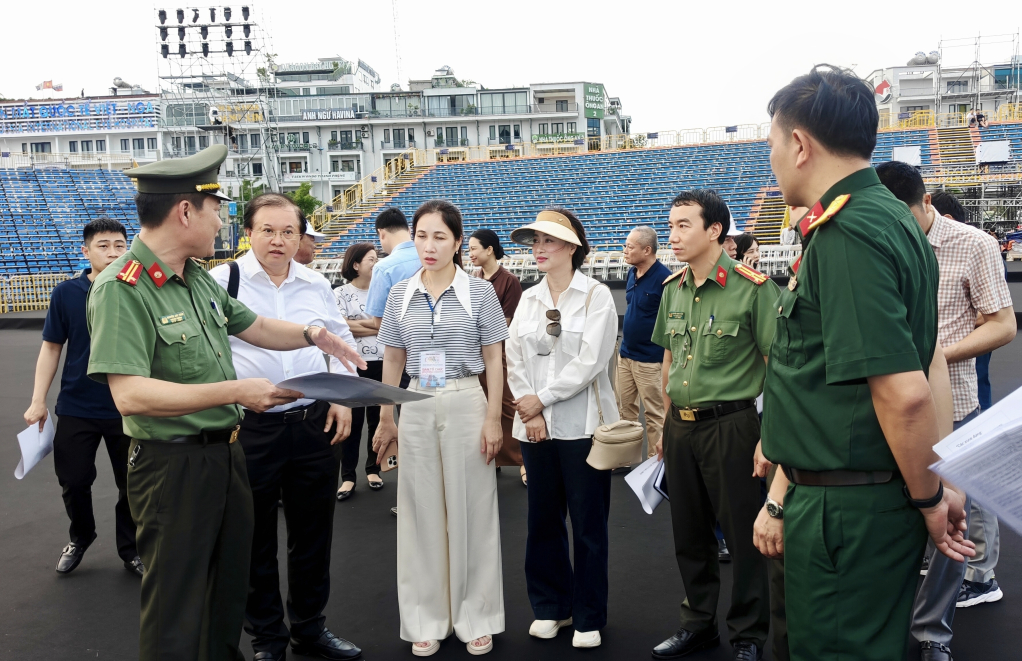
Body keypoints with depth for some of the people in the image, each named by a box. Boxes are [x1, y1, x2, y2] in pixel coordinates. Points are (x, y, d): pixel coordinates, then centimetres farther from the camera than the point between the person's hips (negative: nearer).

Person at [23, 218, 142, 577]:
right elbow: (51, 347, 4)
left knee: (132, 484, 8)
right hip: (76, 408, 1)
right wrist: (38, 401, 1)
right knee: (73, 481, 10)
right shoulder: (66, 293, -4)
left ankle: (130, 548, 30)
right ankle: (81, 535, 39)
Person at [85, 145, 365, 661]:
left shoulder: (198, 278, 6)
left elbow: (250, 325, 23)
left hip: (225, 453, 8)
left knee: (229, 590, 23)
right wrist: (235, 392, -30)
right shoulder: (122, 289, -20)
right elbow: (130, 395, -29)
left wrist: (312, 335, 8)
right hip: (172, 465, -8)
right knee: (176, 614, 5)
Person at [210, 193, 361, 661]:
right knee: (255, 538, 10)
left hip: (315, 424, 4)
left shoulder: (317, 285, 8)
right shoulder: (222, 281, -5)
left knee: (313, 534, 15)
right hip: (248, 427, -3)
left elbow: (340, 341, 18)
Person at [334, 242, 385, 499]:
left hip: (381, 363, 3)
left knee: (377, 418, 10)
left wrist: (357, 324, -7)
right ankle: (348, 476, 9)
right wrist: (375, 325, -8)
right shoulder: (340, 294, -1)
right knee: (352, 419, 2)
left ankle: (373, 469, 23)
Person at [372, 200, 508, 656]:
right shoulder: (400, 295, 4)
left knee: (471, 511, 5)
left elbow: (493, 359, 0)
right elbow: (392, 361, 10)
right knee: (422, 512, 8)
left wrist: (493, 418, -6)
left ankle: (475, 618, 20)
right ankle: (428, 619, 22)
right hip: (417, 407, 3)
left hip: (466, 403, -2)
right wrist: (386, 420, 8)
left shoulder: (479, 292, -3)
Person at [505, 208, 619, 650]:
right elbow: (514, 360, 6)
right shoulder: (528, 299, 11)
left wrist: (542, 399, -10)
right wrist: (529, 411, -7)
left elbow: (589, 362, -13)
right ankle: (551, 606, 28)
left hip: (582, 426, -5)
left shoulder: (596, 296, -4)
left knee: (588, 524, 4)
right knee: (542, 521, 12)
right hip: (536, 427, 5)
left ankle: (589, 617, 18)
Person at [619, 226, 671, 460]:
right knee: (625, 410, 16)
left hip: (649, 358, -8)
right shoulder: (632, 273, 7)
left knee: (654, 414, 3)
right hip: (626, 354, 8)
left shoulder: (664, 278, -17)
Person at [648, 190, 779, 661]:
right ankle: (698, 623, 34)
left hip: (731, 424, -6)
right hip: (681, 428, 6)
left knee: (743, 534, 5)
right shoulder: (673, 289, 8)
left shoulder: (751, 288, -12)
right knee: (689, 533, 16)